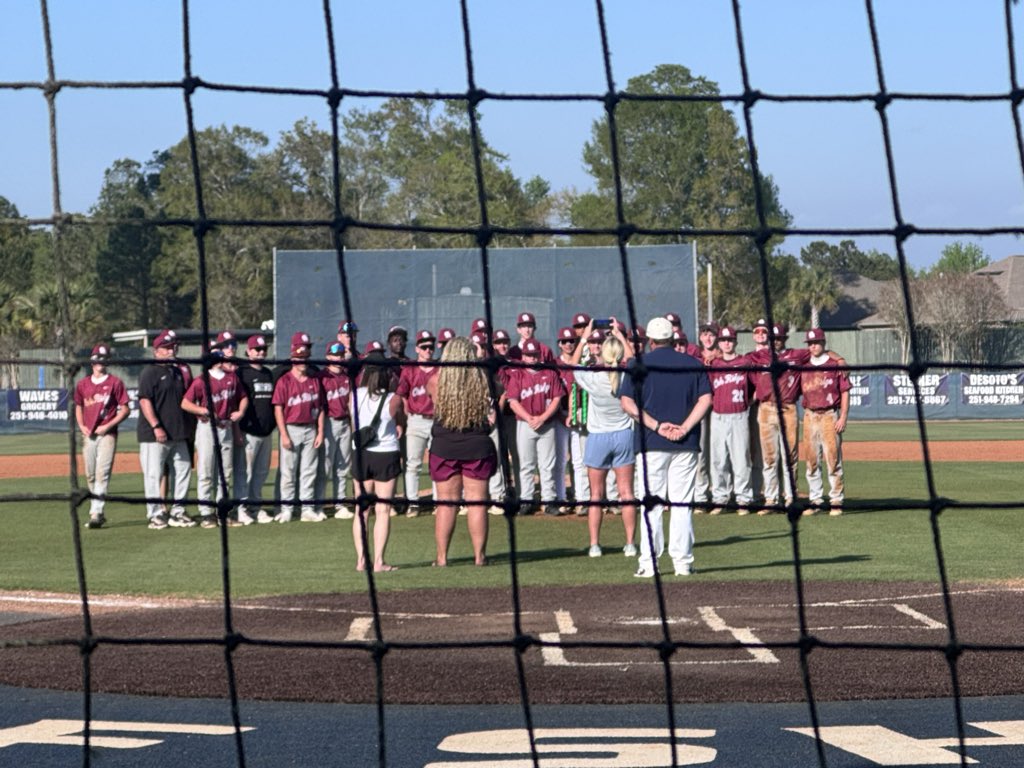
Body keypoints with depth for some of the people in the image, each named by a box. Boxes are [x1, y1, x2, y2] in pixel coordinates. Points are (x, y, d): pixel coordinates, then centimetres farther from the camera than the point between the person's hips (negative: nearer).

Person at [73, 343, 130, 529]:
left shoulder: (115, 382, -2)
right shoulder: (83, 384, 11)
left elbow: (125, 409, -2)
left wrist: (108, 426, -12)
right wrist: (81, 426, 5)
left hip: (107, 434, -5)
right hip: (88, 435, 5)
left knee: (102, 473, -14)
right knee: (90, 475, 9)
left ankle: (96, 513, -20)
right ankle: (97, 511, 19)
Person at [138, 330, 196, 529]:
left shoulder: (178, 372, 17)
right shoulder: (149, 372, -6)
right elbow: (145, 401, -14)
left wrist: (188, 428, 15)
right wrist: (156, 426, -22)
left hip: (178, 434, 7)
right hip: (155, 436, -7)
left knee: (183, 472, 8)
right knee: (154, 475, -4)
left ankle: (177, 513, 16)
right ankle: (155, 515, 1)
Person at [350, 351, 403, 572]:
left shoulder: (354, 396, -7)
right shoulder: (393, 400, -13)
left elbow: (352, 425, 6)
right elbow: (401, 421, 4)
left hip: (360, 454, 3)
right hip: (386, 454, -3)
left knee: (361, 510, 11)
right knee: (383, 510, 2)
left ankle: (361, 560, 9)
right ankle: (378, 561, -2)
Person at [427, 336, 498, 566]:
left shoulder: (436, 380, -8)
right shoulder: (483, 381, -8)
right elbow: (493, 416, -3)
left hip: (444, 446, 0)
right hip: (477, 446, 0)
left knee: (446, 504, 5)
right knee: (477, 502, 5)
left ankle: (442, 556, 6)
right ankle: (479, 555, 6)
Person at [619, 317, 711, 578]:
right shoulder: (693, 364, 6)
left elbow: (627, 403, -7)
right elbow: (706, 399, -2)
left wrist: (656, 425, -9)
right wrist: (685, 428, -8)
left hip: (651, 442, -2)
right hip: (686, 444, 2)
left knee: (651, 504, 2)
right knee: (682, 504, 5)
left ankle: (649, 562, -1)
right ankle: (683, 561, 3)